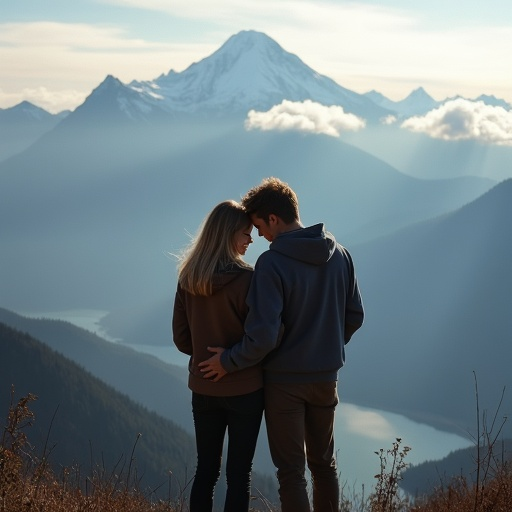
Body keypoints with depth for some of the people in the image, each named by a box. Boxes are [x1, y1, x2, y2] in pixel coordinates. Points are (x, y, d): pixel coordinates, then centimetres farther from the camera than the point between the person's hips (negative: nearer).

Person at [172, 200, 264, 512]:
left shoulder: (188, 278, -1)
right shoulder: (245, 278, -17)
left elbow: (182, 339, 5)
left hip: (203, 388, 5)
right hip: (244, 389, -5)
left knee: (206, 469, 14)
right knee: (239, 473, 4)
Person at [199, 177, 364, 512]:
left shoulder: (272, 264, -21)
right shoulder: (339, 254, -2)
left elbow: (264, 335, -24)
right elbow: (355, 315, 6)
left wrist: (229, 361, -9)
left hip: (284, 381, -6)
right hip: (326, 377, 6)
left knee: (291, 470, 4)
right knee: (324, 462, 20)